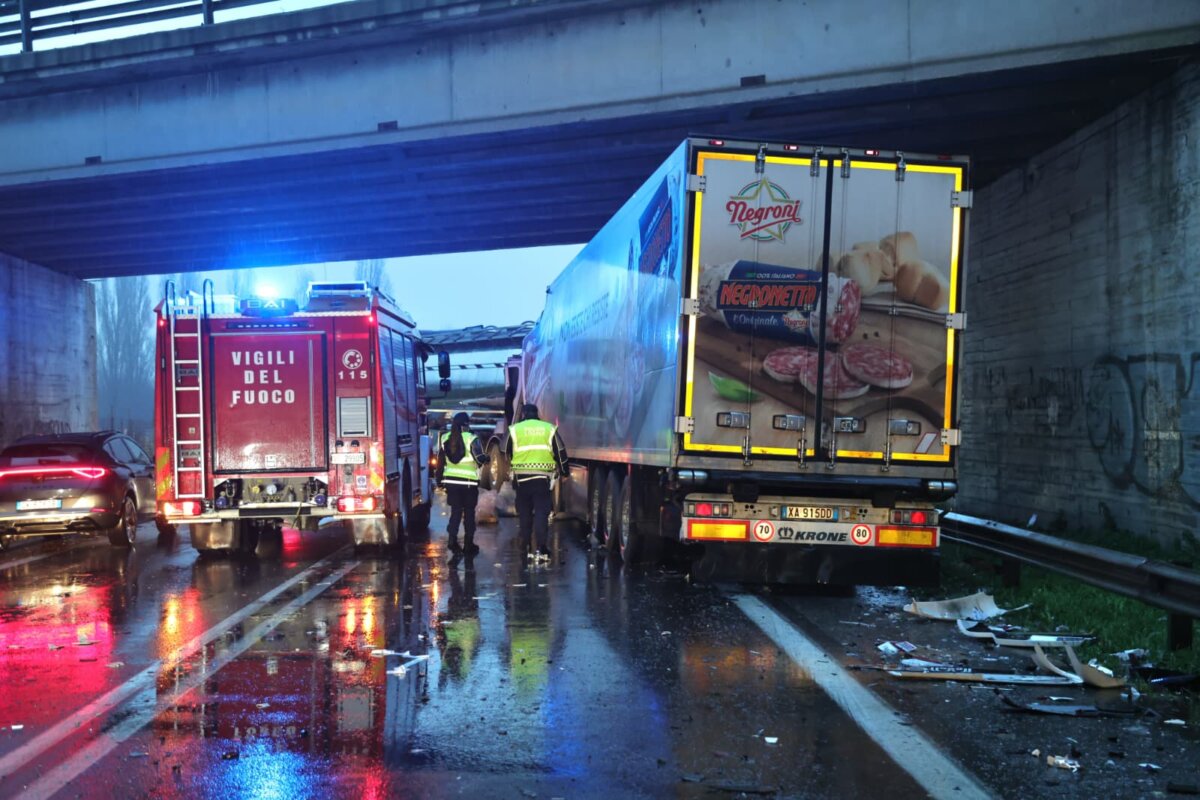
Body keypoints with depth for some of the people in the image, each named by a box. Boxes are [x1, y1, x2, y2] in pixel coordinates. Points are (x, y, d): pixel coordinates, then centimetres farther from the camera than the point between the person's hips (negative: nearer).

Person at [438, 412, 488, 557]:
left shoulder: (445, 438, 3)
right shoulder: (471, 439, -12)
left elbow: (441, 461, 8)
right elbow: (480, 459, -15)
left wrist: (439, 479, 16)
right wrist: (486, 459, 8)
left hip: (451, 480, 4)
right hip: (468, 482, -4)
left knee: (455, 511, 11)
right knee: (469, 513, 7)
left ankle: (452, 540, -2)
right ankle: (468, 544, 11)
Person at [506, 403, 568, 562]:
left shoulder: (515, 429, 4)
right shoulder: (549, 429, 6)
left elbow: (507, 454, 12)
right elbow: (560, 453, 6)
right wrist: (563, 472, 18)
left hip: (521, 477, 0)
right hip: (543, 477, 0)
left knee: (524, 512, 11)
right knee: (541, 512, -1)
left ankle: (525, 546, 15)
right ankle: (541, 548, -12)